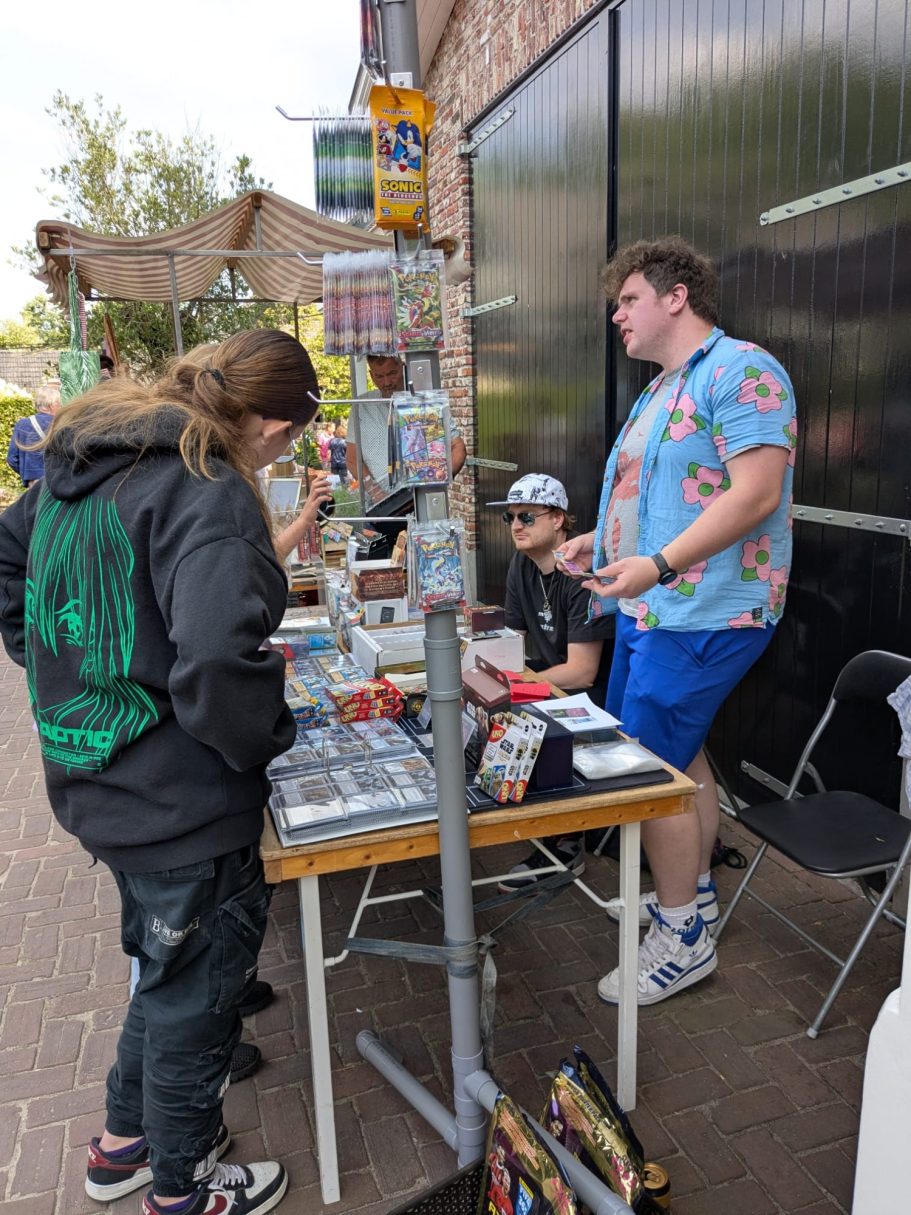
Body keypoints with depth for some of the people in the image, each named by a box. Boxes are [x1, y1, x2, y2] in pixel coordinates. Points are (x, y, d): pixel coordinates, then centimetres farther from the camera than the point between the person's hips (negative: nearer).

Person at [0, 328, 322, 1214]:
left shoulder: (83, 459, 4)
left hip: (97, 781, 9)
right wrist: (268, 737, -17)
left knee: (168, 964, 29)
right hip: (183, 802, -8)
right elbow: (216, 666, -38)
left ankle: (125, 1140, 50)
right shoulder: (208, 494, -25)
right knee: (195, 988, 15)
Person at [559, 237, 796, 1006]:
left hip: (701, 615, -10)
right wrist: (600, 540, 13)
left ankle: (683, 937, 11)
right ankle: (694, 892, 36)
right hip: (655, 607, 10)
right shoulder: (665, 388, 18)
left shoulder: (739, 371, -13)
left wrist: (657, 565, -29)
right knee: (678, 755, 18)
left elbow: (755, 490, -23)